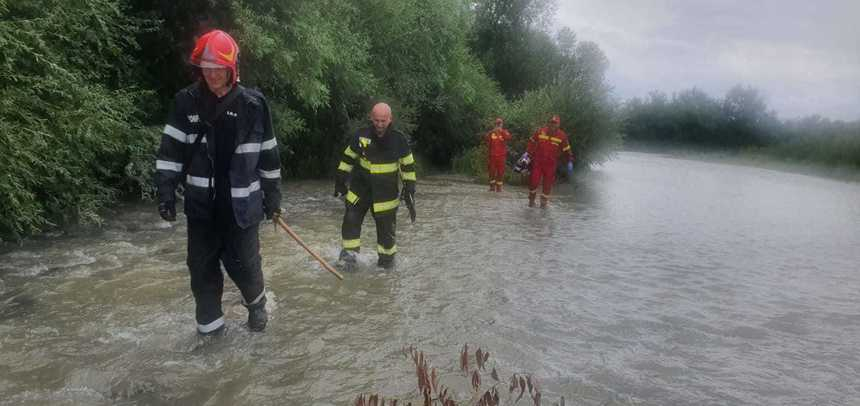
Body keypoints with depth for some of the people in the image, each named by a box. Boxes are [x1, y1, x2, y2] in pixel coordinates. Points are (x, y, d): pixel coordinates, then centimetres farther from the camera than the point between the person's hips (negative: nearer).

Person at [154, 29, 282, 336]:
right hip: (201, 204, 2)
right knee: (202, 267, 8)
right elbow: (170, 150, 1)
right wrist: (166, 191, -6)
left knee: (243, 263, 5)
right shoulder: (186, 101, -2)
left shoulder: (253, 104, -5)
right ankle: (209, 325, 25)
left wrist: (273, 197, 5)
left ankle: (256, 303, 35)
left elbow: (268, 155, 2)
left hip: (241, 204, -2)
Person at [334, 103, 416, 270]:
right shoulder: (361, 136, -9)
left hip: (386, 192, -1)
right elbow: (348, 159, 4)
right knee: (351, 219, -6)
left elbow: (408, 165, -1)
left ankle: (387, 256, 24)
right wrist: (340, 181, 4)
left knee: (386, 226, 5)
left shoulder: (399, 140, -10)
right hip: (360, 187, 1)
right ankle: (350, 252, 7)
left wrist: (409, 188, -4)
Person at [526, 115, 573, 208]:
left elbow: (567, 150, 4)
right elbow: (532, 142, 8)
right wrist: (528, 154, 3)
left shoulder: (562, 136, -3)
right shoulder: (540, 132, -4)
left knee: (548, 183, 5)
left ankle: (544, 201, 23)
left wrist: (570, 161, 0)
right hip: (537, 161, 0)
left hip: (551, 164, 1)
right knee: (534, 181, -5)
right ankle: (531, 200, 18)